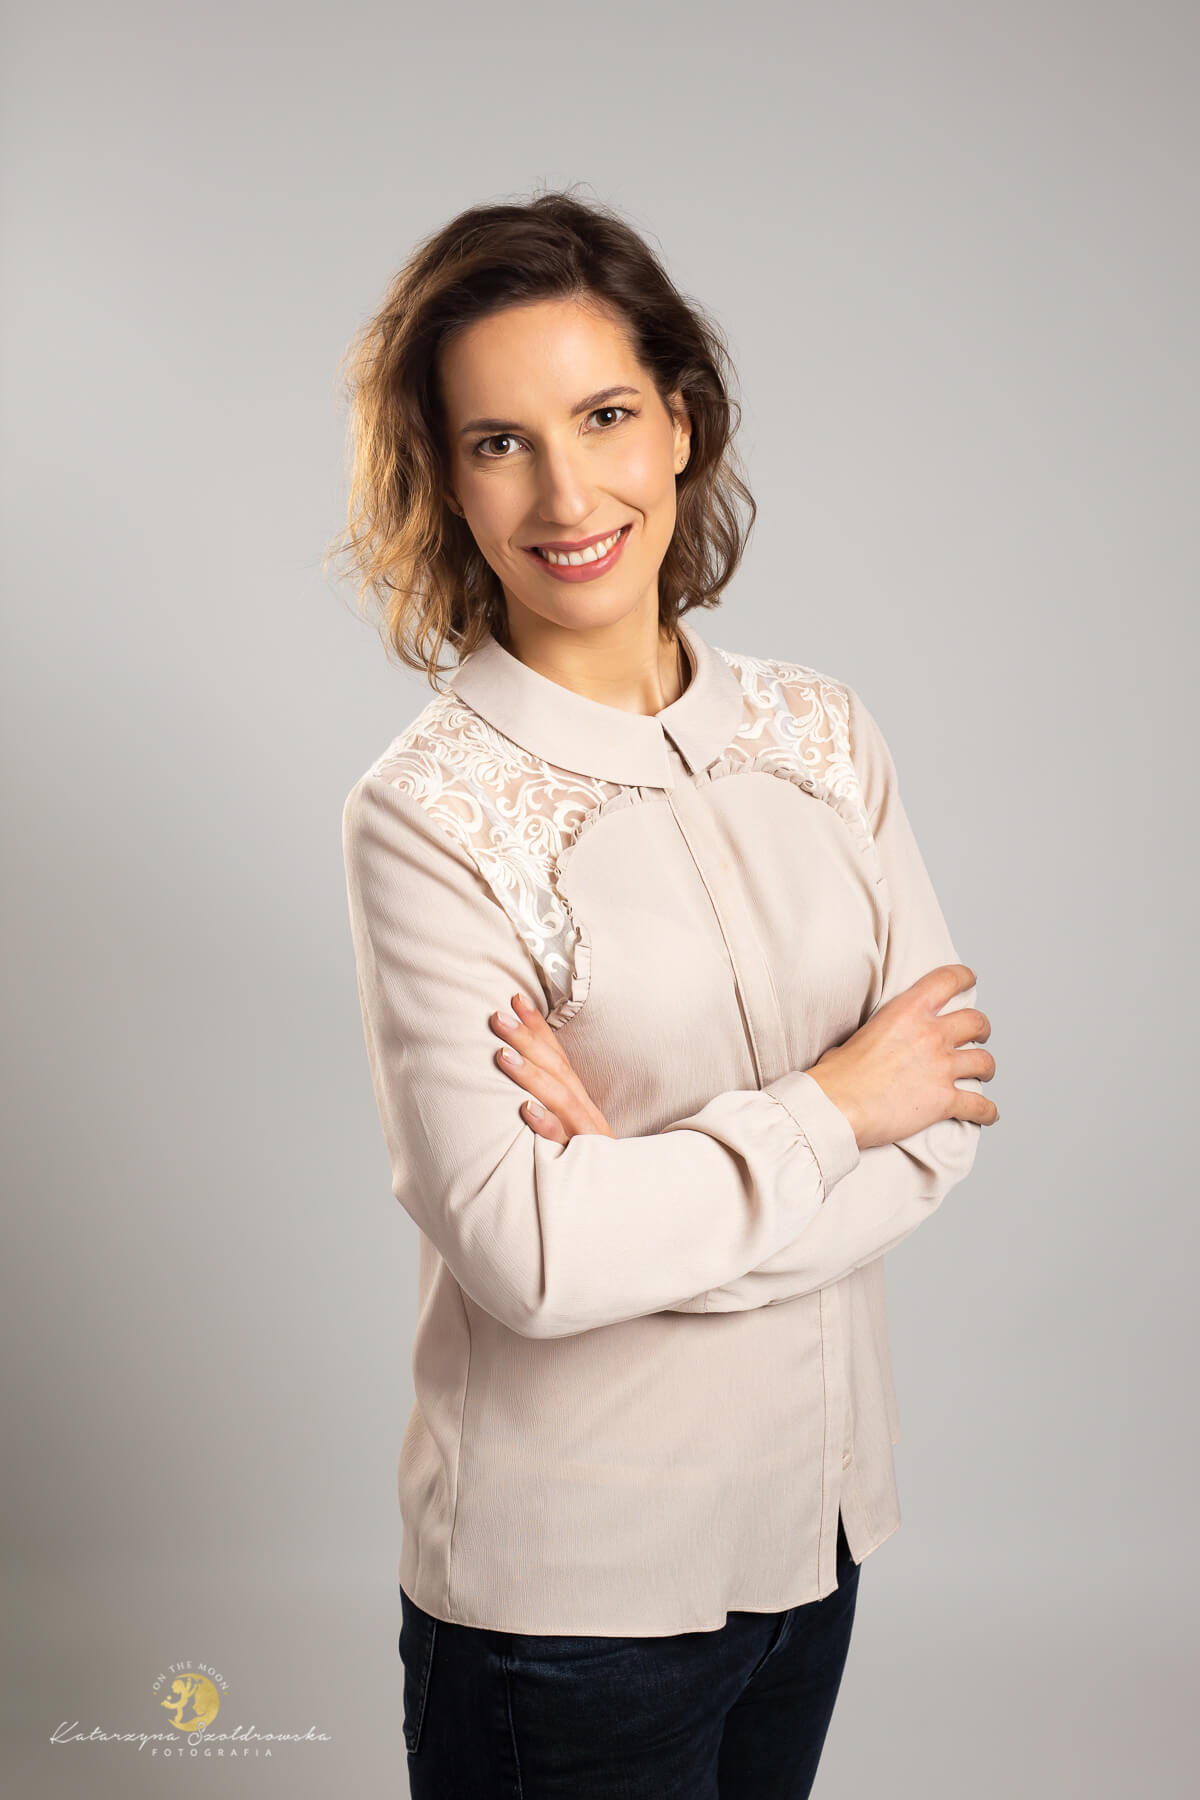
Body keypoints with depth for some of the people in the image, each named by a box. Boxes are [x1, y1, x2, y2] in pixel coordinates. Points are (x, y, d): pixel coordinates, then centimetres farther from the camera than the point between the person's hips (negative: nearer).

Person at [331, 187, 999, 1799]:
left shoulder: (822, 733, 0)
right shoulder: (431, 811, -16)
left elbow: (946, 1105, -4)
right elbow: (524, 1254, -23)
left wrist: (649, 1194, -18)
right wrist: (833, 1105, -13)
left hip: (818, 1514, 5)